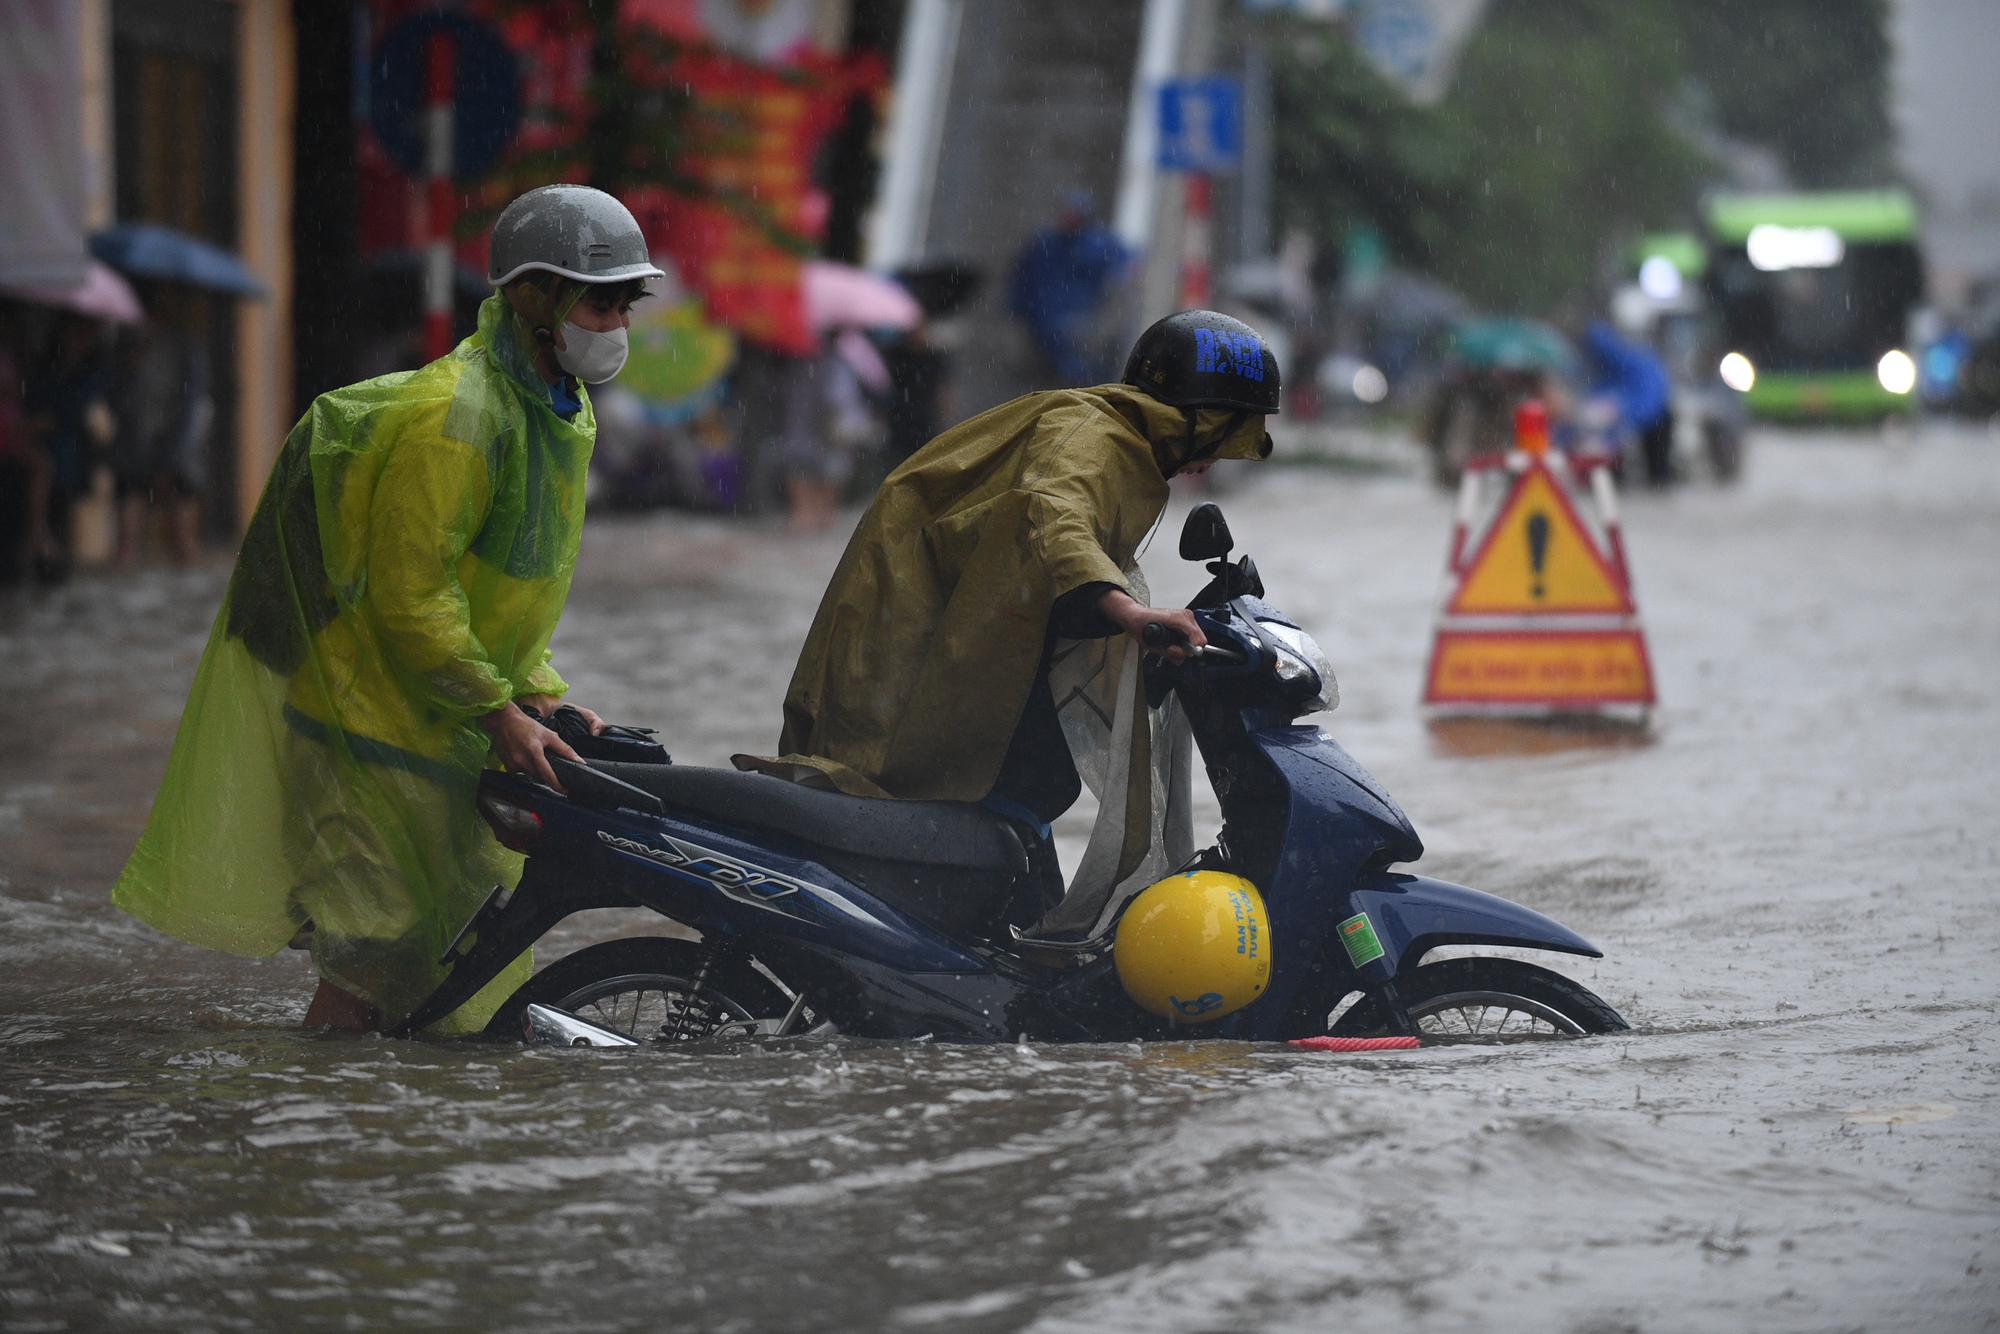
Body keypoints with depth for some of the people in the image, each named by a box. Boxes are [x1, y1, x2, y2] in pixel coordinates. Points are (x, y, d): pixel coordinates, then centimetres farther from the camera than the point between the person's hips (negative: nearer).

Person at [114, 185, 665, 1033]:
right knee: (388, 931, -10)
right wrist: (499, 714, -22)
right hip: (369, 700, -10)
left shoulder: (559, 411, 9)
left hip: (444, 713, 10)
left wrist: (540, 695, 6)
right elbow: (410, 593, -25)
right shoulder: (456, 415, -23)